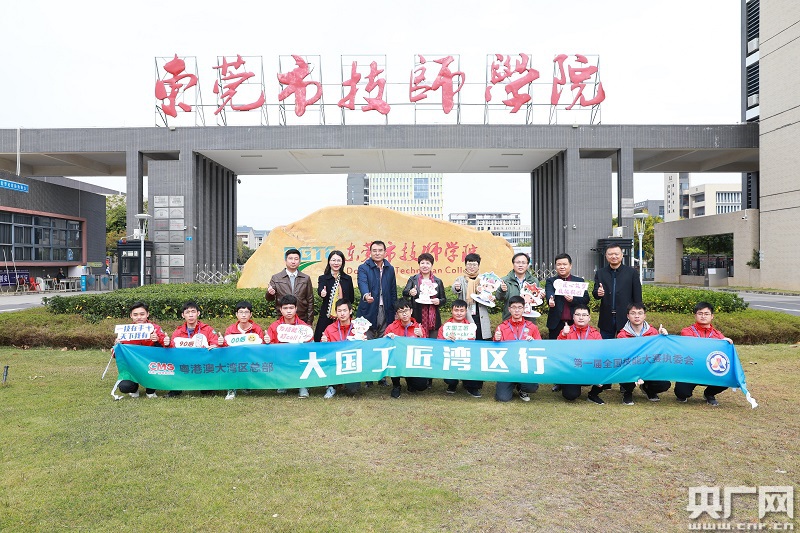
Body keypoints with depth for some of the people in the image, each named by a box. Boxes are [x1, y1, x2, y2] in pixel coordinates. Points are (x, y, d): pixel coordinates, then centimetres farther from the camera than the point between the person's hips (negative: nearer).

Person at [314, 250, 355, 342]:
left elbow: (352, 299, 15)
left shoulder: (348, 279, 11)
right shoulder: (323, 278, 5)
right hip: (326, 317, -1)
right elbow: (320, 290, -17)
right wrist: (322, 293, -38)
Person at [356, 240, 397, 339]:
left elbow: (393, 292, 13)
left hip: (386, 312, 3)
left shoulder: (390, 269, 11)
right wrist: (366, 295, -43)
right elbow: (362, 283, -22)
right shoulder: (363, 268, -2)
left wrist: (395, 312, 9)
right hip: (369, 311, -3)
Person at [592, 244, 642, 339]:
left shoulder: (632, 272, 1)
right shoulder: (600, 273, 7)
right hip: (606, 320, 2)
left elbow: (637, 297, 1)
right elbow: (594, 293, 4)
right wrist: (598, 293, -20)